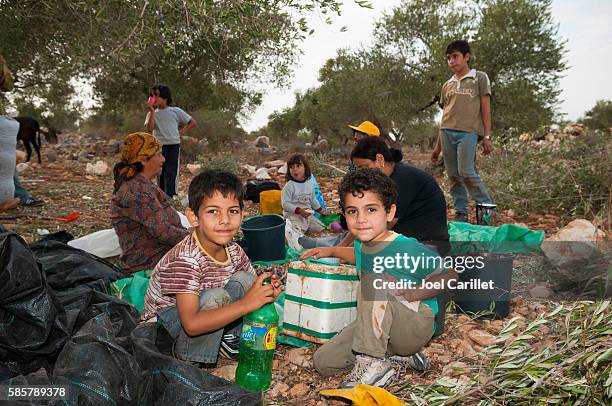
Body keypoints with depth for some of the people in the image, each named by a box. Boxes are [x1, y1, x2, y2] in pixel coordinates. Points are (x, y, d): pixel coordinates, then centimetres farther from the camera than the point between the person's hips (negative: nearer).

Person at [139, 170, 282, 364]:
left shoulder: (234, 251, -8)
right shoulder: (186, 259, -31)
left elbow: (251, 289, 1)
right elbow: (191, 325, -35)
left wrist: (266, 293, -24)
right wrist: (246, 304, -40)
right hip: (163, 326, -6)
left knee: (243, 280, -10)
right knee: (215, 297, -32)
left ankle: (230, 339, 4)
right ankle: (191, 361, -12)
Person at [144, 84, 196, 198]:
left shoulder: (175, 111, 4)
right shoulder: (152, 113, 9)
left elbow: (192, 122, 10)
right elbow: (149, 129, -8)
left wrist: (181, 132, 1)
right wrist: (152, 111, -9)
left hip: (173, 146, -3)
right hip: (158, 146, 3)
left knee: (170, 173, -11)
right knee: (160, 174, 8)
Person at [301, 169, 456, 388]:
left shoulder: (407, 248, -21)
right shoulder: (362, 244, 1)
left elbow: (449, 276, -13)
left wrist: (412, 294, -25)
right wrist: (331, 251, 19)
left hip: (415, 327, -7)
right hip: (378, 328, 8)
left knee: (373, 282, -31)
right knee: (323, 362, -2)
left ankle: (373, 364, -24)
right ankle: (398, 357, 4)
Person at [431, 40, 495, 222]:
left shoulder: (479, 78, 7)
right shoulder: (447, 85, 19)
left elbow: (485, 108, 3)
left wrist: (487, 137, -5)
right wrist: (438, 145, 15)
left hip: (468, 132, -5)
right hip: (447, 132, 5)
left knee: (467, 172, -15)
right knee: (453, 176, 2)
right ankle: (461, 214, 8)